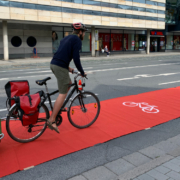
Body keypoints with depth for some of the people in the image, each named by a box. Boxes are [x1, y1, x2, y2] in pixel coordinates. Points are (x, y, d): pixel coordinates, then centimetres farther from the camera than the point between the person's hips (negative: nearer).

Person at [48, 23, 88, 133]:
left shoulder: (67, 38, 23)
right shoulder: (77, 40, -4)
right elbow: (76, 58, -12)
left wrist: (67, 67, 30)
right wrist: (82, 72, -2)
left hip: (53, 64, 9)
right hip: (60, 67, -9)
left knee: (69, 83, 25)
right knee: (63, 94, -5)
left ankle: (58, 107, 23)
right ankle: (52, 120, -5)